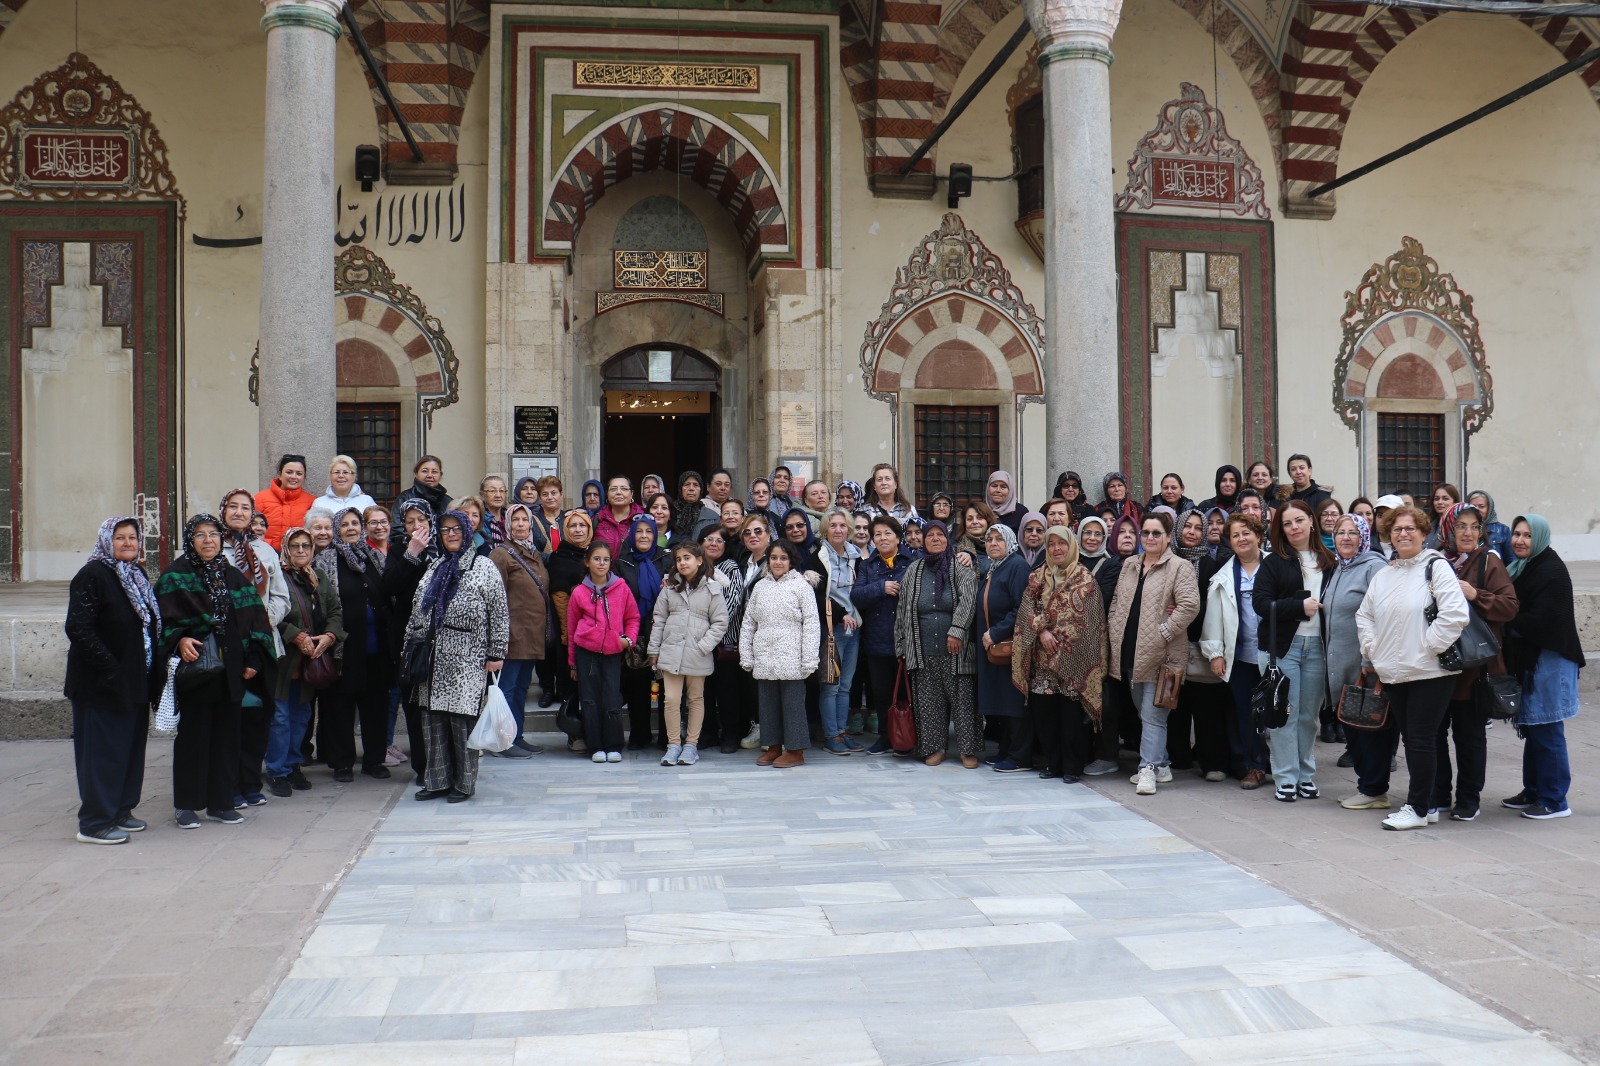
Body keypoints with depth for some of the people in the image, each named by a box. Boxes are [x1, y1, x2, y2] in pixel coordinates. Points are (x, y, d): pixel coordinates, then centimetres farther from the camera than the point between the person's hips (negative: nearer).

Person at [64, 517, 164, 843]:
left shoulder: (137, 574, 14)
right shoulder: (92, 575, -12)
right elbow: (79, 629, -19)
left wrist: (156, 668, 9)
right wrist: (110, 669, -22)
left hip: (135, 682, 8)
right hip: (101, 683, -8)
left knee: (131, 748, 13)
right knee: (102, 751, -2)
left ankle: (120, 811, 25)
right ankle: (95, 822, 6)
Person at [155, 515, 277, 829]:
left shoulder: (234, 577, 13)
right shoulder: (175, 575, 1)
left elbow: (255, 620, 11)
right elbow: (164, 618, -7)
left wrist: (253, 659, 2)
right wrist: (180, 641, -24)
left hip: (231, 670, 4)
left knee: (227, 734, 7)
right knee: (193, 735, -1)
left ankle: (220, 802, 16)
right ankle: (185, 805, 9)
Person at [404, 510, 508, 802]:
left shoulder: (484, 567, 0)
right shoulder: (434, 568, 18)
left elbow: (499, 614, -4)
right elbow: (417, 612, 19)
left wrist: (495, 654, -9)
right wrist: (410, 647, 12)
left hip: (467, 661, -5)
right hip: (434, 660, 5)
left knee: (462, 721, -4)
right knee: (435, 721, 7)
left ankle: (464, 783, 6)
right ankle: (438, 780, 16)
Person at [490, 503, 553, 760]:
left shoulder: (535, 555, 17)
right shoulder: (501, 555, -7)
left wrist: (548, 631, 18)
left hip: (533, 635, 8)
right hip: (514, 634, -8)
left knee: (522, 686, 12)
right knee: (508, 687, -4)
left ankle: (517, 737, 19)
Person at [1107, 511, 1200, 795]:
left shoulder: (1179, 567, -6)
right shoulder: (1129, 565, 15)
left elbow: (1190, 604, -16)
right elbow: (1117, 601, 21)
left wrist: (1164, 632, -18)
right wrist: (1113, 631, 8)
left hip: (1160, 654, -7)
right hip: (1130, 652, 7)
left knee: (1153, 714, -8)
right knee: (1145, 712, 14)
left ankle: (1149, 768, -5)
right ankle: (1160, 765, 25)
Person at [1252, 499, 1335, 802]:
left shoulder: (1328, 562, 11)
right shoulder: (1273, 563, 1)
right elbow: (1262, 604, -8)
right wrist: (1300, 606, -15)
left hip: (1317, 646, 3)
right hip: (1283, 645, -3)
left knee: (1309, 714, 8)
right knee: (1285, 714, -1)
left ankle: (1306, 775, 19)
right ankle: (1286, 779, 6)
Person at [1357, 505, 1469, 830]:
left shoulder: (1436, 567, -8)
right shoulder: (1383, 575, 13)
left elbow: (1455, 614, -18)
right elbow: (1364, 615, 23)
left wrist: (1427, 647, -16)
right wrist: (1373, 650, 10)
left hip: (1430, 672, -7)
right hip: (1393, 674, 7)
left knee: (1421, 740, -3)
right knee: (1410, 739, 12)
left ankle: (1418, 809, 5)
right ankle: (1426, 804, 22)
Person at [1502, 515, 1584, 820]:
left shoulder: (1551, 571, -14)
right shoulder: (1521, 568, 14)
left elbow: (1541, 621, -20)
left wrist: (1508, 621, -8)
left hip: (1549, 661, -9)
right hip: (1528, 659, 9)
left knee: (1546, 732, -4)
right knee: (1532, 729, 15)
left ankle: (1554, 801, 4)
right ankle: (1533, 792, 24)